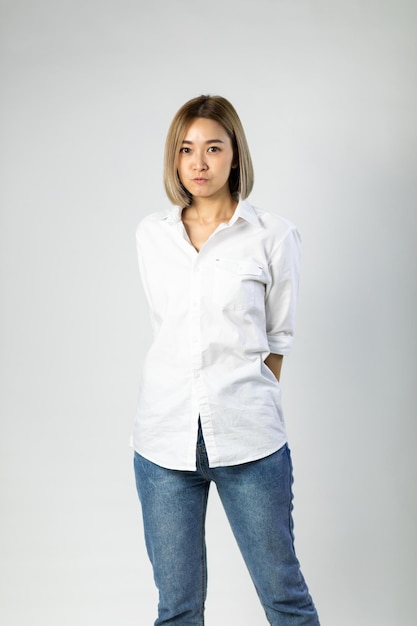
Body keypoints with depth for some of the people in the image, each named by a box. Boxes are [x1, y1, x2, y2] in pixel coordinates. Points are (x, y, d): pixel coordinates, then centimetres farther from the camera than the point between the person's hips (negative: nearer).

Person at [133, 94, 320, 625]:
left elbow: (278, 337, 6)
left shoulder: (272, 235, -2)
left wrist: (243, 405, 7)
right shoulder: (151, 234, 7)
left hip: (249, 440, -2)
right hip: (164, 437, 3)